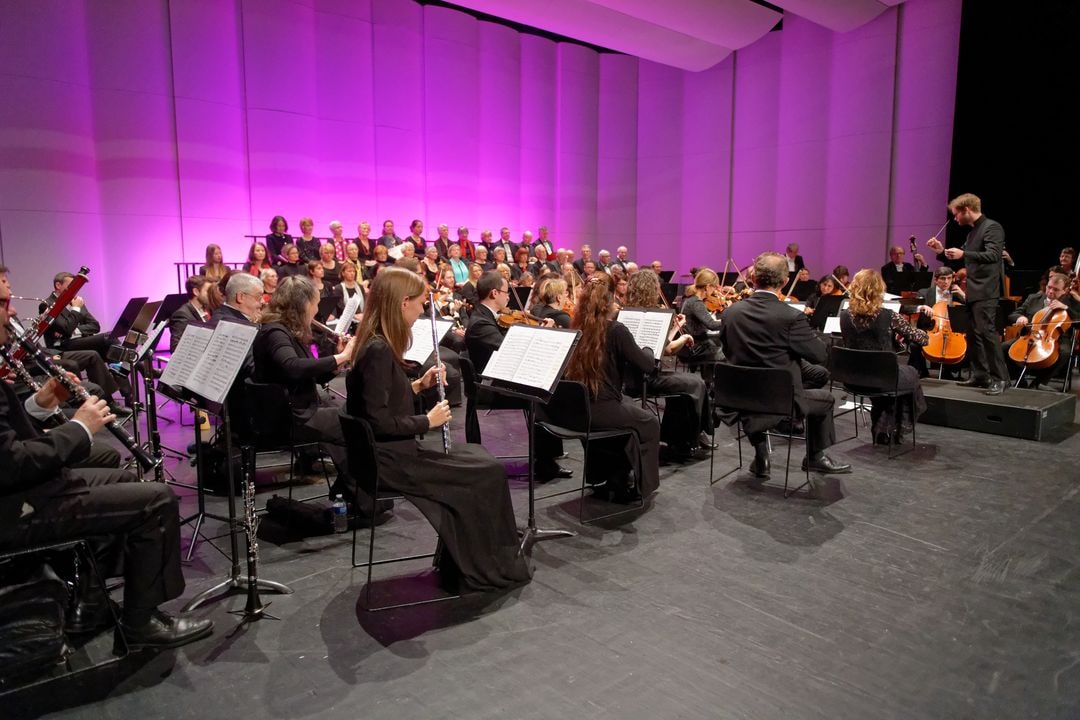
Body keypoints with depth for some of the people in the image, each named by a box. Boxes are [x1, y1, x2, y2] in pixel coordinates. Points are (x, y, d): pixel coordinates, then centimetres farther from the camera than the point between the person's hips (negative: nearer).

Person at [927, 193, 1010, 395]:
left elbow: (993, 255, -24)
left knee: (987, 333, -13)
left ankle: (1000, 378, -9)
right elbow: (964, 260, 24)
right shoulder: (972, 232, 17)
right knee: (973, 334, 11)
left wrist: (964, 254, -33)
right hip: (972, 292, 10)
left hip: (985, 292, -9)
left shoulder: (992, 227, -10)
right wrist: (942, 251, 10)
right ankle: (980, 375, 18)